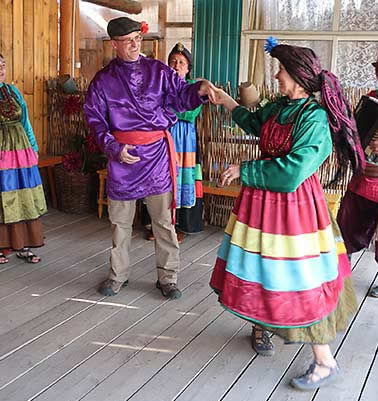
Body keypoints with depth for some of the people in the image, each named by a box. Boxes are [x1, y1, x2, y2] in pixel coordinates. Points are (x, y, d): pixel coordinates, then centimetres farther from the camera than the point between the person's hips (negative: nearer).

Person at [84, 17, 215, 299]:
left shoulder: (158, 70, 5)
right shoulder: (103, 80, 5)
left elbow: (181, 95, -3)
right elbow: (95, 118, 3)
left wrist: (199, 89, -26)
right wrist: (114, 148, -10)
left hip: (157, 152, -1)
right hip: (122, 154, 1)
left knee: (164, 219, 2)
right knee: (120, 220, 11)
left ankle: (167, 276, 16)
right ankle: (118, 274, 27)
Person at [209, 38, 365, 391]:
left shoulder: (314, 118, -19)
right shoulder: (279, 107, 6)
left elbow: (291, 171, -27)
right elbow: (254, 123, 29)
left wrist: (244, 170, -18)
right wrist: (225, 99, 33)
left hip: (293, 204, -7)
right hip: (263, 201, 8)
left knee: (301, 283, -3)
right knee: (265, 269, 19)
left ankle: (325, 362, 11)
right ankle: (261, 326, 42)